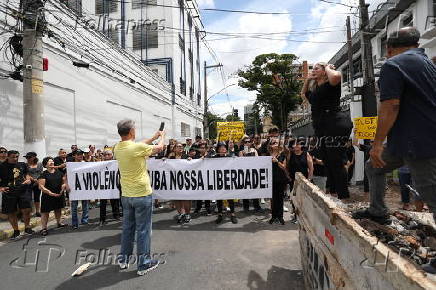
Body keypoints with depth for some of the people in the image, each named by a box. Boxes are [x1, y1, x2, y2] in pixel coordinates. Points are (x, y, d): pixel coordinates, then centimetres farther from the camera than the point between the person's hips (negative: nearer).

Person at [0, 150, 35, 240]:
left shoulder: (22, 165, 8)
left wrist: (28, 179, 3)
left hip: (23, 191, 2)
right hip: (9, 193, -1)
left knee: (26, 210, -3)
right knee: (11, 213, 8)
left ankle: (27, 228, 18)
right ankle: (16, 231, 25)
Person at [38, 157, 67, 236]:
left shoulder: (59, 172, 6)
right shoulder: (43, 174, -7)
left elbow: (64, 181, 9)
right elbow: (41, 186, -13)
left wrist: (63, 188, -10)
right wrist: (50, 193, -20)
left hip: (59, 195, 5)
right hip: (48, 196, -5)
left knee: (58, 209, 19)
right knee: (45, 212, -2)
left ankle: (59, 223, 36)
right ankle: (44, 228, 4)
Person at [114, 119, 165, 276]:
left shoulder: (117, 148, 1)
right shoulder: (137, 147, -19)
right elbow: (159, 148, -4)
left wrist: (153, 137, 26)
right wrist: (162, 136, 17)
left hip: (126, 195, 7)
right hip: (142, 194, -7)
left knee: (127, 227, 19)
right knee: (143, 229, 4)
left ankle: (124, 259, 33)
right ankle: (143, 264, 15)